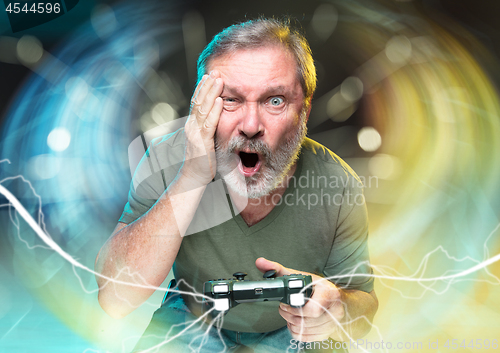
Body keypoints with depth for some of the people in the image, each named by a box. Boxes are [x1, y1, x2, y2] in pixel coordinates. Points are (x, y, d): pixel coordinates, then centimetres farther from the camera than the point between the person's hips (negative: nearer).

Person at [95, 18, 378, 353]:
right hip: (193, 321, -2)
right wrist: (193, 177, -38)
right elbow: (114, 299, -29)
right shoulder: (168, 160, -22)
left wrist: (336, 310, -37)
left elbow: (364, 305, -12)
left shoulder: (338, 186, -22)